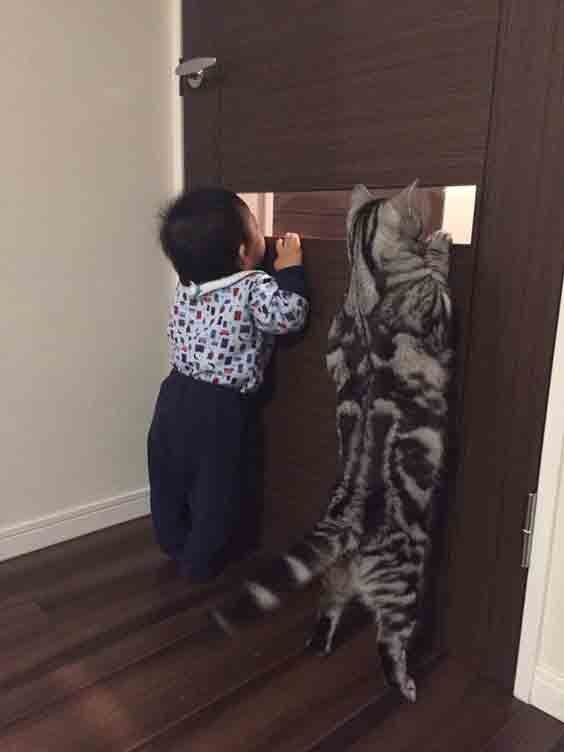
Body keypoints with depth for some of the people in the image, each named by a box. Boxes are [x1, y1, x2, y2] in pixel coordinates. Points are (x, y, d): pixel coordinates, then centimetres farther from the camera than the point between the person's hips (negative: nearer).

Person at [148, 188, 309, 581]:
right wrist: (290, 268, -7)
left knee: (171, 480, 22)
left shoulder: (186, 283, 1)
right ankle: (201, 564, 28)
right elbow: (290, 315, -14)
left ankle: (175, 545, 43)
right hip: (219, 410, -6)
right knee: (216, 492, 13)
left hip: (176, 396, 7)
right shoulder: (254, 288, -19)